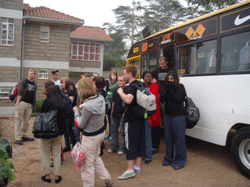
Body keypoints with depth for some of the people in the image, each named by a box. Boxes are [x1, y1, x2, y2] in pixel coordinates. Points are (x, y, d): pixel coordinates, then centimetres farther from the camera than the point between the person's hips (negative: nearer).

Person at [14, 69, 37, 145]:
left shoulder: (35, 84, 16)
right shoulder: (23, 82, 1)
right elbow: (19, 93, -6)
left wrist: (34, 104, 16)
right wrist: (17, 102, -13)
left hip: (30, 104, 5)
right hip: (21, 103, -5)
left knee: (26, 121, 10)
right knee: (19, 120, -4)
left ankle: (24, 136, 23)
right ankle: (18, 138, -3)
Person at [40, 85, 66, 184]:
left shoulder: (46, 102, -14)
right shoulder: (63, 103, -2)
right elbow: (64, 117, 4)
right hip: (58, 132, 4)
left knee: (45, 154, 12)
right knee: (57, 155, 13)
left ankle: (47, 175, 20)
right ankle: (57, 176, 20)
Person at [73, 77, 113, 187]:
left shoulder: (87, 106, -29)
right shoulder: (100, 98, -7)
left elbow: (81, 125, -15)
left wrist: (77, 112, -1)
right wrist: (82, 109, 2)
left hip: (90, 137, -8)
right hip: (101, 132, 8)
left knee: (87, 163, 11)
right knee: (96, 157, 28)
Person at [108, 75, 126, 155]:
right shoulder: (116, 91, 12)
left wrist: (125, 113, -14)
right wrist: (112, 110, 15)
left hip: (122, 115, -7)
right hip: (114, 115, 7)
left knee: (122, 132, 3)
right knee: (113, 130, 13)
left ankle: (122, 148, 15)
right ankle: (114, 147, 26)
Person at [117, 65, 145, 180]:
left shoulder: (131, 86, -17)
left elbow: (128, 100, -35)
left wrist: (120, 92, -19)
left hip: (131, 119, -9)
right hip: (140, 118, 9)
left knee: (130, 143, -5)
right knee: (140, 141, 12)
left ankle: (130, 170, -1)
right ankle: (137, 166, 23)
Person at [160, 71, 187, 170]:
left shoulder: (180, 87, -3)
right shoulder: (165, 87, 10)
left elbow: (178, 99, -17)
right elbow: (161, 99, -3)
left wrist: (171, 88, -12)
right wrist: (166, 88, -10)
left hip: (178, 116, -5)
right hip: (167, 115, 5)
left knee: (179, 138, -2)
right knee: (168, 138, 10)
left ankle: (179, 161, 8)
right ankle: (168, 159, 23)